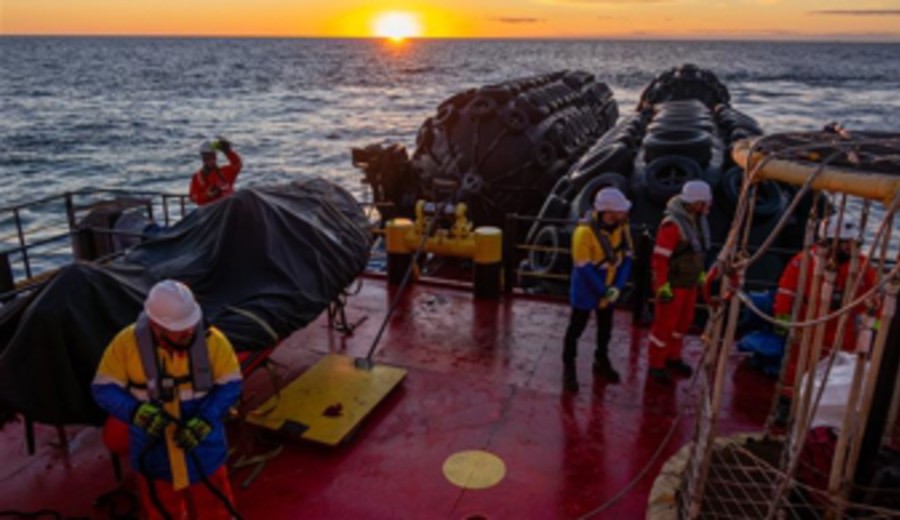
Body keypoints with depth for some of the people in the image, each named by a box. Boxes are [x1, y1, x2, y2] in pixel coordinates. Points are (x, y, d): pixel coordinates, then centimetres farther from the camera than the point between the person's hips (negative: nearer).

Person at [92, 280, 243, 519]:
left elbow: (230, 385, -12)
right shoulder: (128, 342, -19)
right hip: (155, 450, 0)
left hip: (203, 447, 0)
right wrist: (138, 412, -30)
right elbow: (104, 389, -12)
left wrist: (204, 421, -27)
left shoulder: (212, 340, -19)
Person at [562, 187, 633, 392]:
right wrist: (602, 292, -19)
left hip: (609, 288, 6)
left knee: (605, 327, 21)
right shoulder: (585, 231, -27)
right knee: (576, 328, 7)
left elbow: (626, 258, -3)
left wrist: (617, 287, -13)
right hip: (586, 289, -6)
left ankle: (601, 361, 42)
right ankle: (569, 368, 23)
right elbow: (583, 267, -24)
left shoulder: (621, 227, -9)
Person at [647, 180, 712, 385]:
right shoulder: (672, 224, -27)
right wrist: (662, 287, -22)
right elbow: (659, 258, -24)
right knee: (665, 323, 4)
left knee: (683, 321, 20)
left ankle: (673, 357, 40)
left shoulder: (698, 219, 1)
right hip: (672, 283, -8)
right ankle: (656, 365, 20)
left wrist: (700, 274, 18)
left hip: (689, 282, 9)